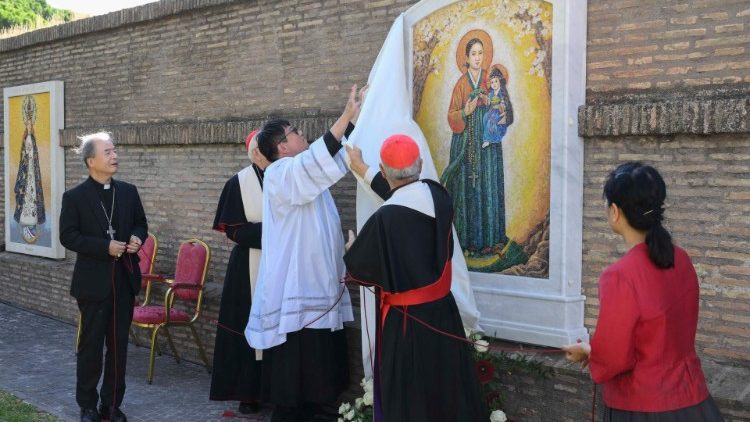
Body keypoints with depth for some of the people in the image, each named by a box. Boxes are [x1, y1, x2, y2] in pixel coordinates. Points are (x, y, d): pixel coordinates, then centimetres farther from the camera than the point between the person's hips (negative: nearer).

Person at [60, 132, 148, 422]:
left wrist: (137, 237, -8)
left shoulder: (128, 192, 6)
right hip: (94, 281, -4)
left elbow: (141, 223, 15)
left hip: (124, 279, 4)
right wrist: (105, 246, -19)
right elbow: (68, 236, -9)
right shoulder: (75, 197, -6)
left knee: (119, 344, 9)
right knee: (91, 345, 5)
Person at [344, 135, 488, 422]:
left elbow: (357, 269, -9)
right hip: (443, 310, 6)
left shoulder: (384, 219, -24)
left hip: (405, 320, -5)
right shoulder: (438, 195, -7)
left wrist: (351, 250, 15)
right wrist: (362, 169, 28)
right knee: (448, 386, 19)